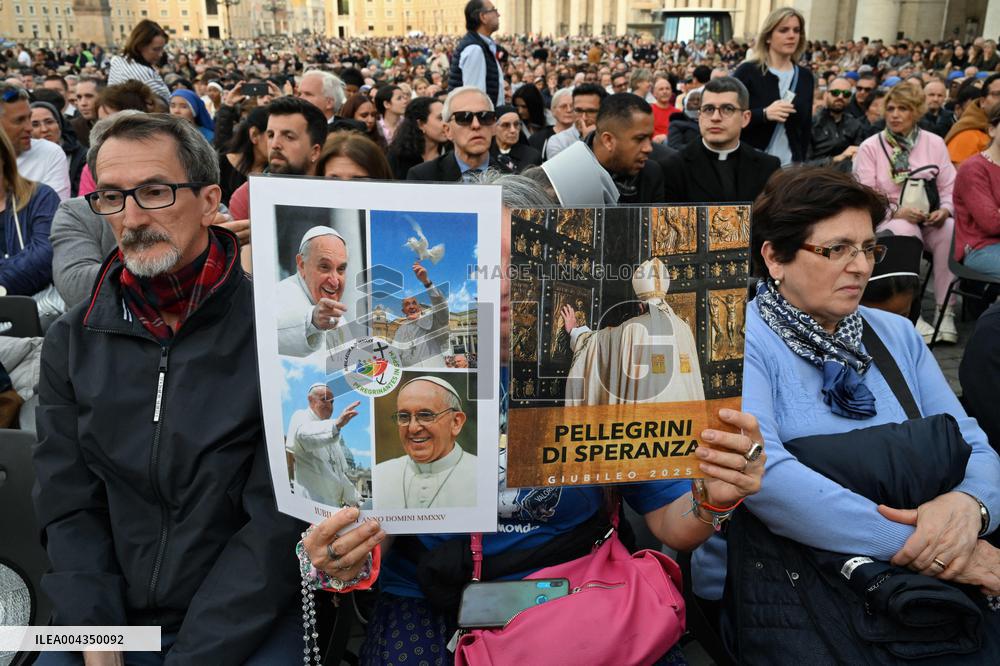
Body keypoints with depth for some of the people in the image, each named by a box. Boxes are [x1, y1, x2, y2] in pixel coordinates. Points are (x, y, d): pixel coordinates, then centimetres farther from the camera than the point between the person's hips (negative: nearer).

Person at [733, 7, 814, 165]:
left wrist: (802, 163, 10)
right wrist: (764, 114, -21)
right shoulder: (747, 71, -4)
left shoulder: (805, 77, 9)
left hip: (790, 165, 3)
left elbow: (806, 126, 15)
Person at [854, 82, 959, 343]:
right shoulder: (870, 147, 3)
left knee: (950, 228, -31)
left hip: (930, 221, 3)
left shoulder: (934, 143, 12)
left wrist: (944, 210, -13)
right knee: (905, 230, -37)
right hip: (886, 221, -2)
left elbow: (949, 188, 10)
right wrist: (898, 212, -20)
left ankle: (945, 311, -25)